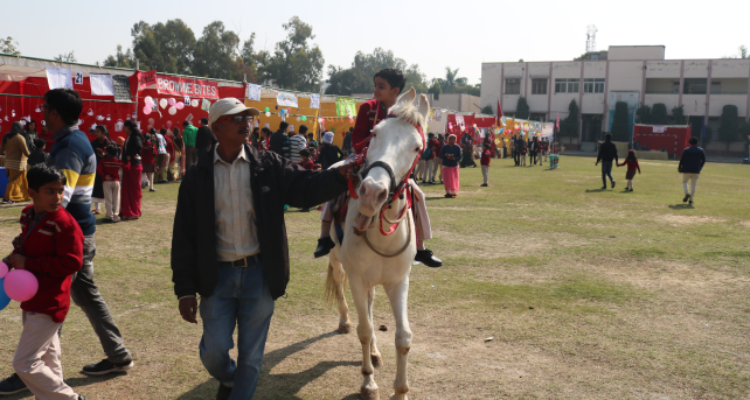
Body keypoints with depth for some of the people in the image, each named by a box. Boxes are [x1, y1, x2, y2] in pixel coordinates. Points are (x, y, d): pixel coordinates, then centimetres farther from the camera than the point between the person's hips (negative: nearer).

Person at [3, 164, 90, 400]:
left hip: (48, 305, -9)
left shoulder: (65, 223, -20)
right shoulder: (28, 215, 6)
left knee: (24, 363, -5)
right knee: (47, 360, 21)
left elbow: (71, 263, -23)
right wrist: (13, 258, 1)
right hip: (31, 302, 9)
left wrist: (29, 263, -20)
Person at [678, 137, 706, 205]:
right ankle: (691, 199, 2)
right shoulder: (701, 150, 6)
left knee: (684, 182, 15)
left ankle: (687, 193, -11)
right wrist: (700, 167, 19)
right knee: (693, 185, 5)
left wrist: (679, 167, 9)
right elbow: (703, 160, 5)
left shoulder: (686, 150, 0)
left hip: (686, 170, -1)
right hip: (696, 171, 1)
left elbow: (682, 160, -2)